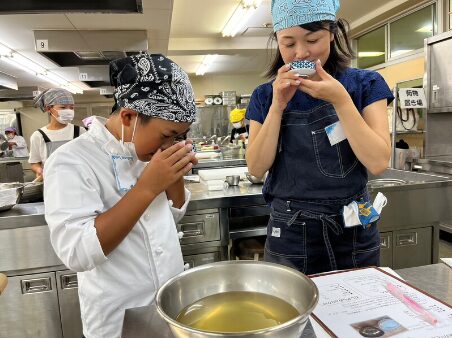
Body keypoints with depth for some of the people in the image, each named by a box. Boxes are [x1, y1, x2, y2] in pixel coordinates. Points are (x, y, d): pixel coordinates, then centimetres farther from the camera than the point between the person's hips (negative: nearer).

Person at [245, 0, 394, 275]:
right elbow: (257, 168, -8)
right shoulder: (265, 95, 0)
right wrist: (278, 105, -15)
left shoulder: (365, 84, -3)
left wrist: (340, 100, -19)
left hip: (353, 232, 0)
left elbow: (378, 162, -13)